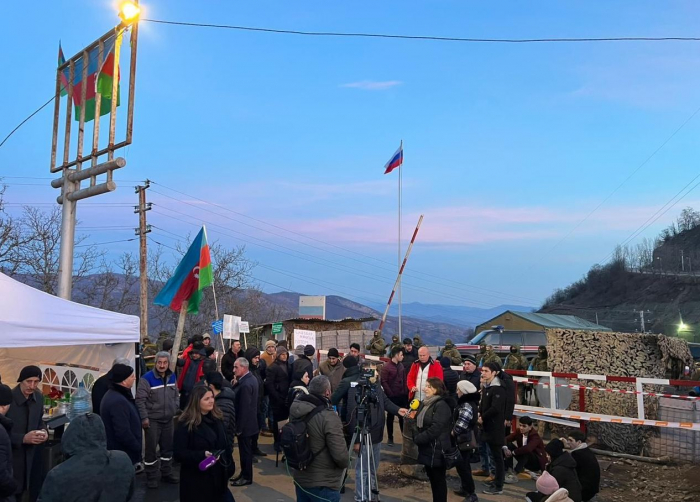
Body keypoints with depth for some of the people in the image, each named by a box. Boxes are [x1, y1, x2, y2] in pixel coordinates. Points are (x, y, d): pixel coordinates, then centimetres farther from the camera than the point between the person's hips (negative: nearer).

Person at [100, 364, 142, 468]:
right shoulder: (118, 401, -27)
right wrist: (138, 448, -17)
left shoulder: (114, 394, 8)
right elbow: (123, 433, -30)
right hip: (122, 454, -10)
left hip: (116, 451, 10)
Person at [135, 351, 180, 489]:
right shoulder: (147, 378, -16)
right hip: (152, 419, -6)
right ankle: (151, 477, 15)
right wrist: (144, 417, -19)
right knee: (151, 448, 2)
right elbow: (140, 399, -16)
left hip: (168, 419, 6)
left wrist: (174, 409, 4)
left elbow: (176, 395, 16)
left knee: (168, 447, 15)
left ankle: (167, 473, 30)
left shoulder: (172, 377, 4)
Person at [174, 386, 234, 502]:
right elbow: (179, 453, -16)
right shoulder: (185, 424, -12)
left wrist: (229, 468, 11)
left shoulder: (217, 418, 8)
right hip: (196, 480, -6)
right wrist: (202, 455, -28)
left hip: (218, 476, 6)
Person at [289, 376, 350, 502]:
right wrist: (346, 463, -4)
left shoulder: (296, 409, -4)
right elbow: (340, 455, -24)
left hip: (300, 479, 7)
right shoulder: (329, 417, -25)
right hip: (323, 485, -6)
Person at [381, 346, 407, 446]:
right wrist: (390, 393, -14)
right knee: (390, 417, 6)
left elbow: (404, 380, 12)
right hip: (391, 396, -5)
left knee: (403, 416, 9)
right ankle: (390, 438, 15)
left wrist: (406, 392, 3)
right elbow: (384, 382, -13)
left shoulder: (401, 366, 10)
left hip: (402, 396, 5)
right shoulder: (386, 367, -9)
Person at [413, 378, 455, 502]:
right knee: (432, 479, 15)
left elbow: (435, 428, -23)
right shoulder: (426, 403, 12)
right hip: (427, 449, 9)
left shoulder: (441, 405, -17)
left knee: (439, 480, 1)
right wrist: (417, 437, 4)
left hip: (437, 450, -9)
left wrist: (417, 439, -15)